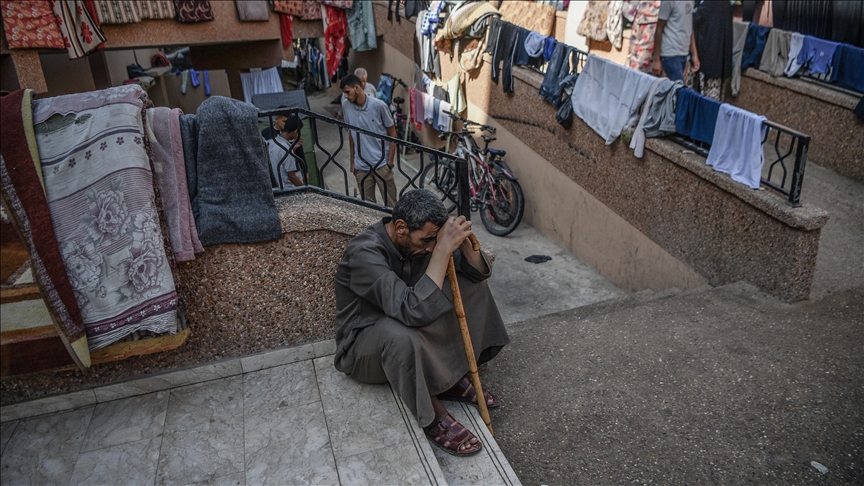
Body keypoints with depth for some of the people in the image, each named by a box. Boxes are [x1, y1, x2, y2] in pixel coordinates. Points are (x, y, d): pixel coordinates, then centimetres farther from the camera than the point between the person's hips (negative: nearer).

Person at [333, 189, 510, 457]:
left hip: (416, 327, 8)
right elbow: (415, 310, -44)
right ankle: (434, 417, -20)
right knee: (400, 334, -42)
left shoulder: (419, 239, -10)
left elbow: (479, 272, -5)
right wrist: (443, 249, -43)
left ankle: (453, 376, -4)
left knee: (472, 284, -4)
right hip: (363, 345, -7)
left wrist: (464, 241, -26)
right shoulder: (364, 253, -32)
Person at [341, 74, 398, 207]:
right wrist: (352, 161, 12)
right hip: (361, 166, 4)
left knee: (391, 204, 2)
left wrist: (390, 162, -7)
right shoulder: (346, 105, -1)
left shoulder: (378, 105, -13)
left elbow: (392, 134, -5)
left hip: (382, 164, -3)